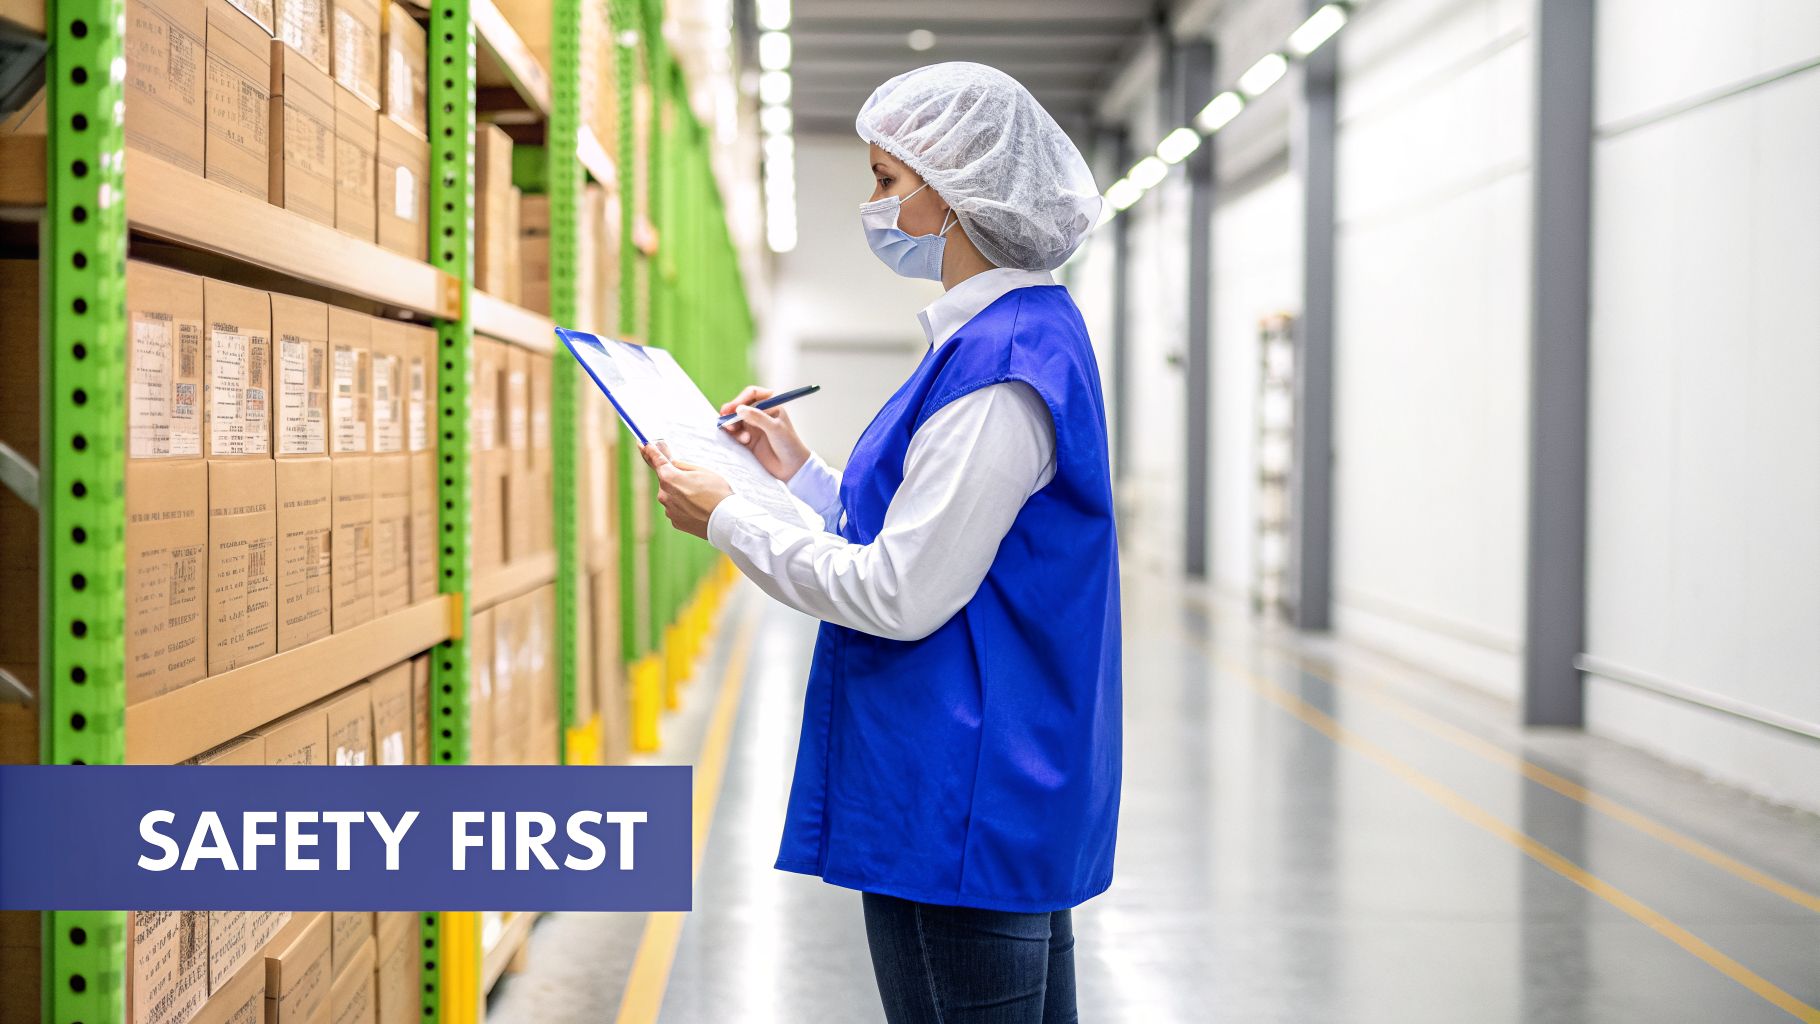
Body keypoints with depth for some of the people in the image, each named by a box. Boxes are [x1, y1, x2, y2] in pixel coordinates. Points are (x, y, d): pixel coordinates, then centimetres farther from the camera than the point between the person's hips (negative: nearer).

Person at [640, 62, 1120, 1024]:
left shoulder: (997, 368, -20)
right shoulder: (1026, 333, 13)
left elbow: (901, 595, -22)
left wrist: (726, 519, -12)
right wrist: (801, 471, 16)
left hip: (958, 815, -11)